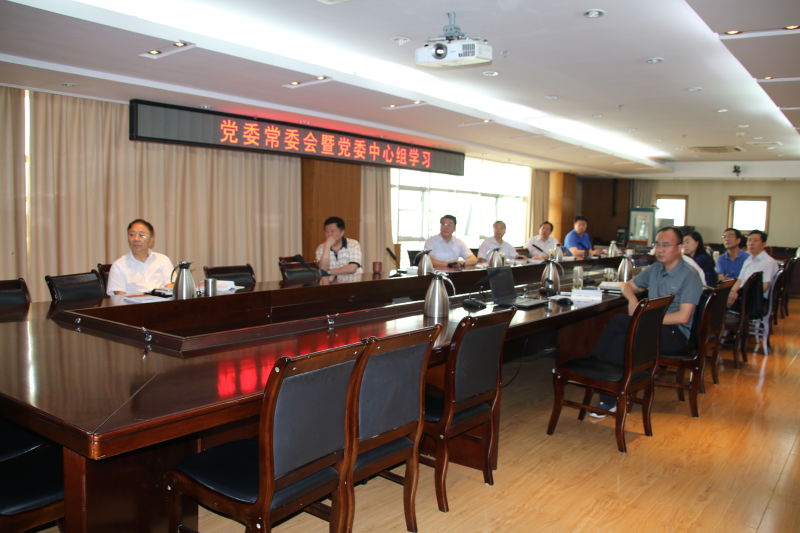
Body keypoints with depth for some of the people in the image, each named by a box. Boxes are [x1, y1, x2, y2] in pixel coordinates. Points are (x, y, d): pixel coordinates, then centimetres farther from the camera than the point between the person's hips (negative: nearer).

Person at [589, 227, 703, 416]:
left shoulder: (690, 278, -9)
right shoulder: (654, 269, 13)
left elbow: (683, 316, -18)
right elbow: (628, 285, 24)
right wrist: (632, 299, 0)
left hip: (676, 334, -6)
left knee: (619, 322, -29)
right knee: (621, 338, -28)